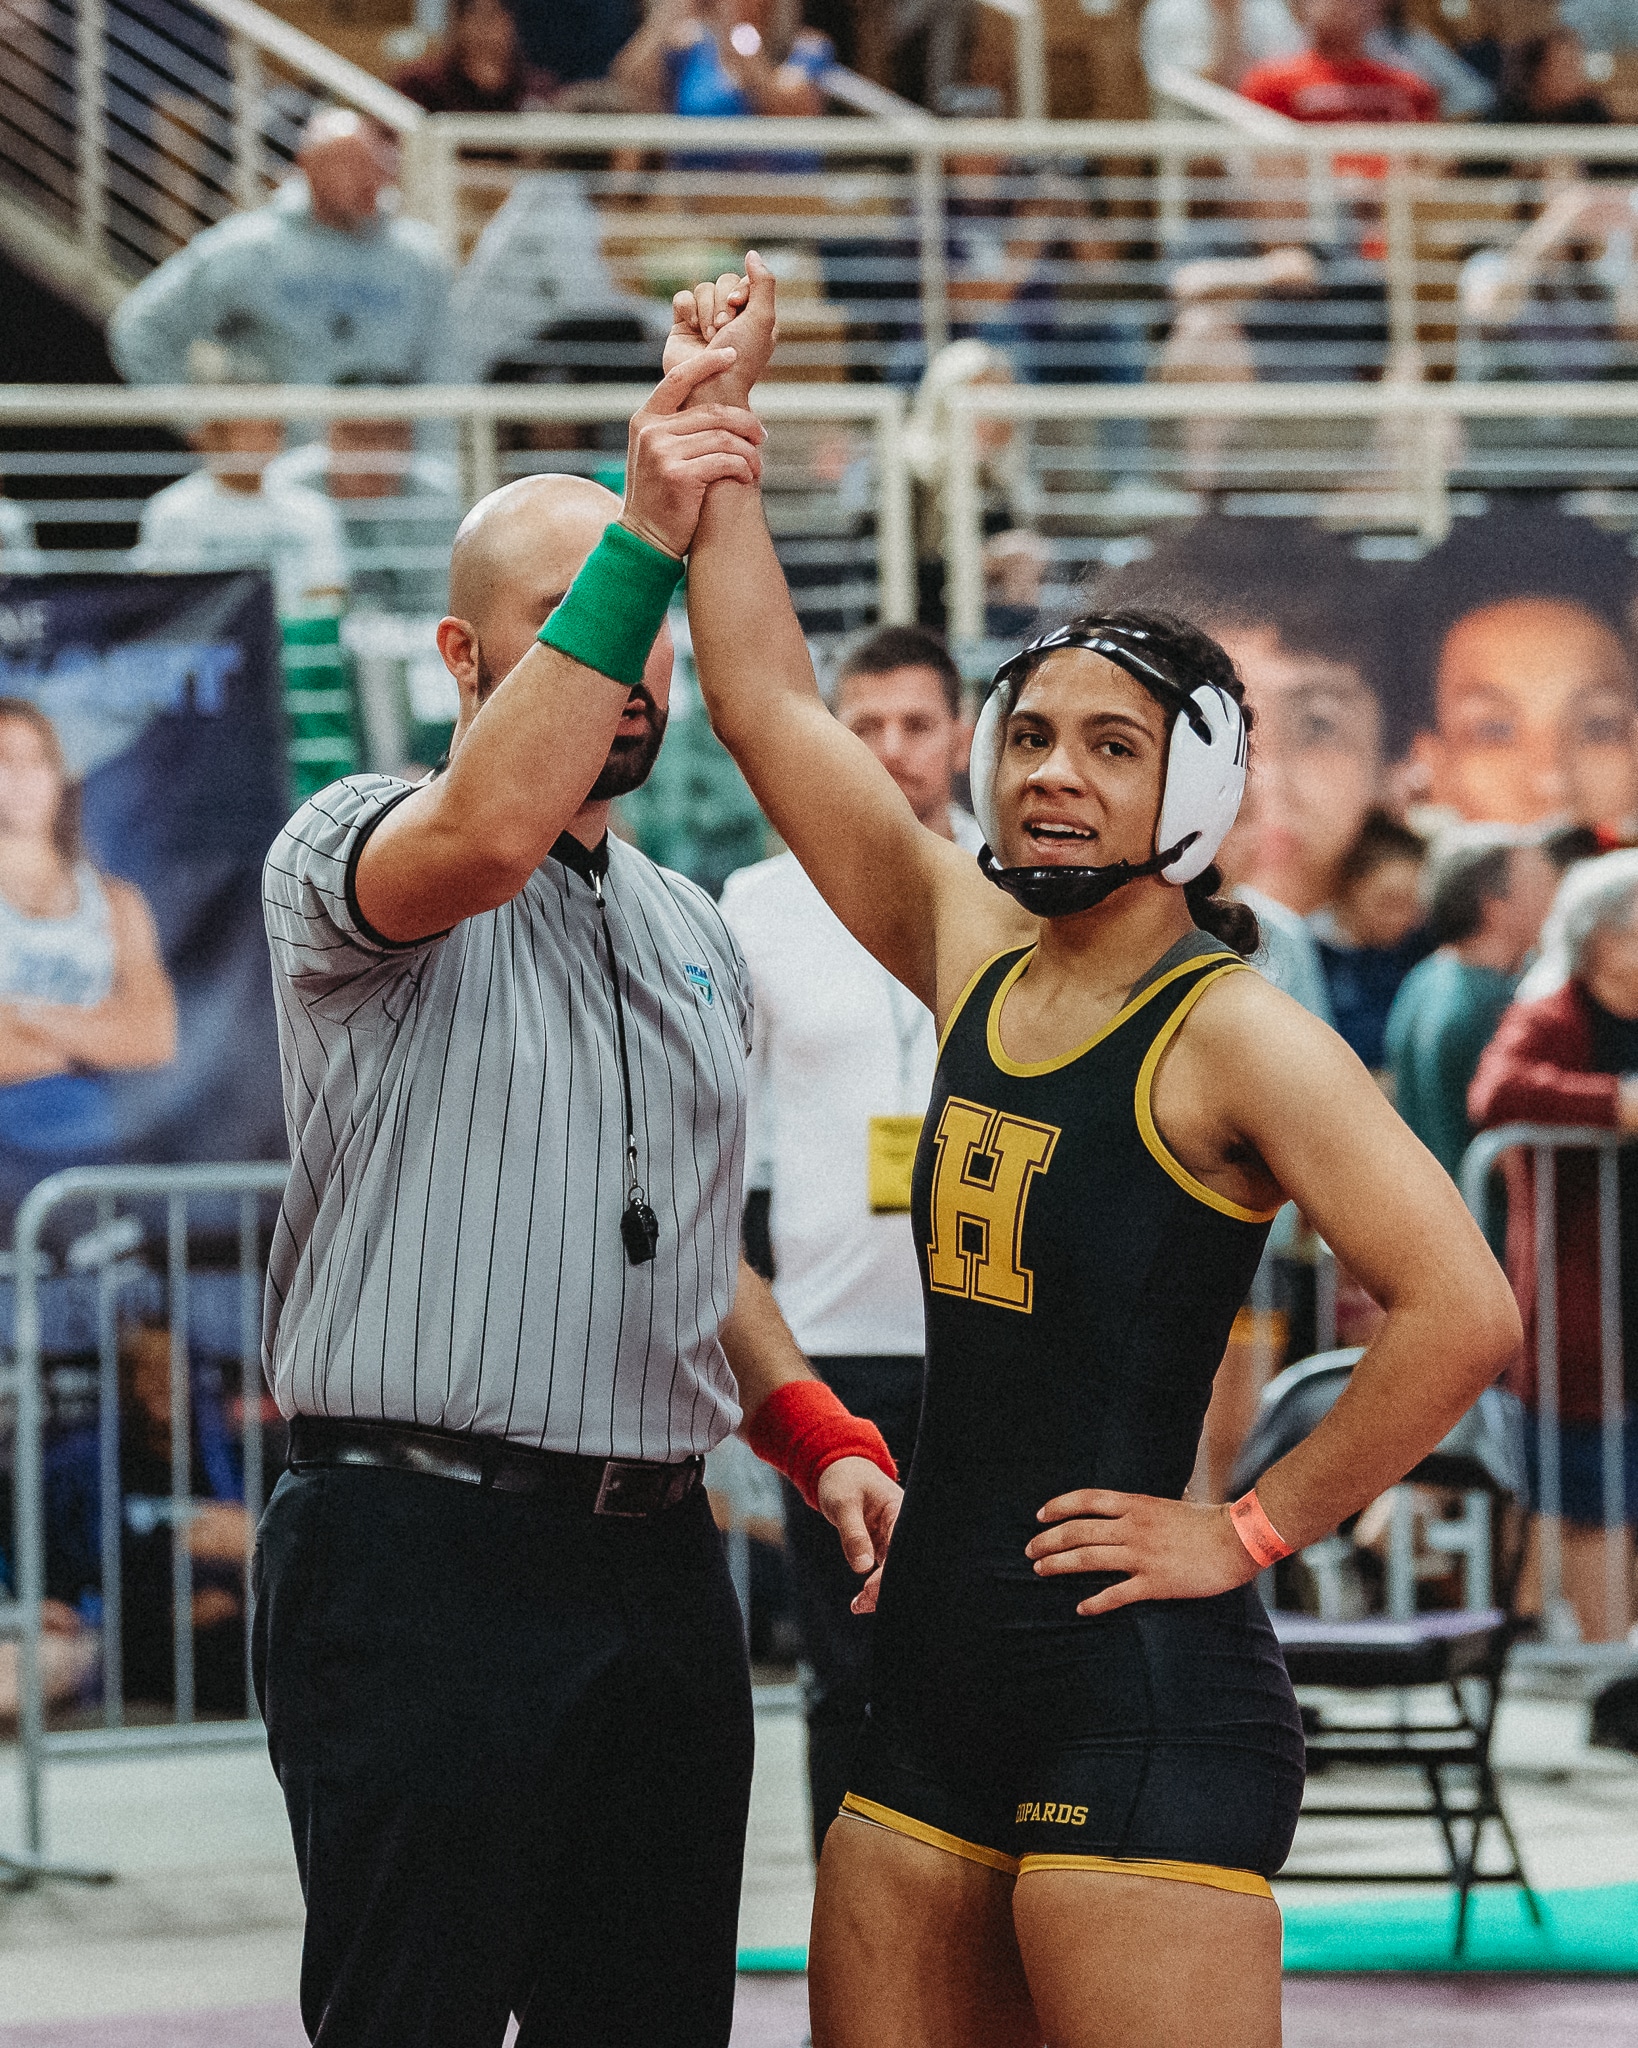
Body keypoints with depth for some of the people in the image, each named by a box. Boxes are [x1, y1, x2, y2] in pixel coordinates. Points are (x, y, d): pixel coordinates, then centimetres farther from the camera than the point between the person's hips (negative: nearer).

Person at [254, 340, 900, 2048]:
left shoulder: (690, 935, 21)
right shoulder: (351, 849, -2)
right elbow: (486, 833, -27)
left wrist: (817, 1435, 15)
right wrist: (639, 543, -29)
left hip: (653, 1568, 7)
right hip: (421, 1551, -7)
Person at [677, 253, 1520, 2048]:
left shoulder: (1234, 1036, -9)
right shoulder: (974, 957, 12)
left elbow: (1462, 1311, -20)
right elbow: (761, 699, 16)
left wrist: (1251, 1531, -14)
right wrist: (718, 419, 11)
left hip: (1138, 1697, -8)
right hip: (937, 1685, 8)